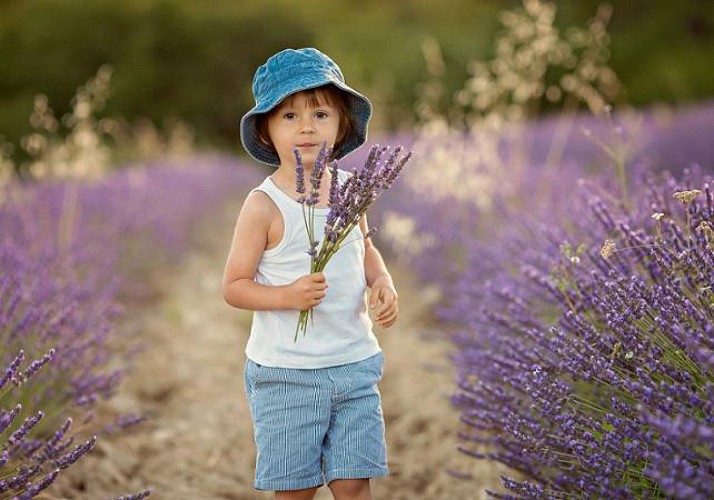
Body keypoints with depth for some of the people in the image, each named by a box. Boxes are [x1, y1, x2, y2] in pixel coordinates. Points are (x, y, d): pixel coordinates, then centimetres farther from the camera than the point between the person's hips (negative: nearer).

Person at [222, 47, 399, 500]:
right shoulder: (264, 205, -13)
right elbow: (234, 286, -10)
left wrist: (383, 284, 0)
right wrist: (287, 296, -27)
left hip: (355, 364, 4)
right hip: (286, 372, -4)